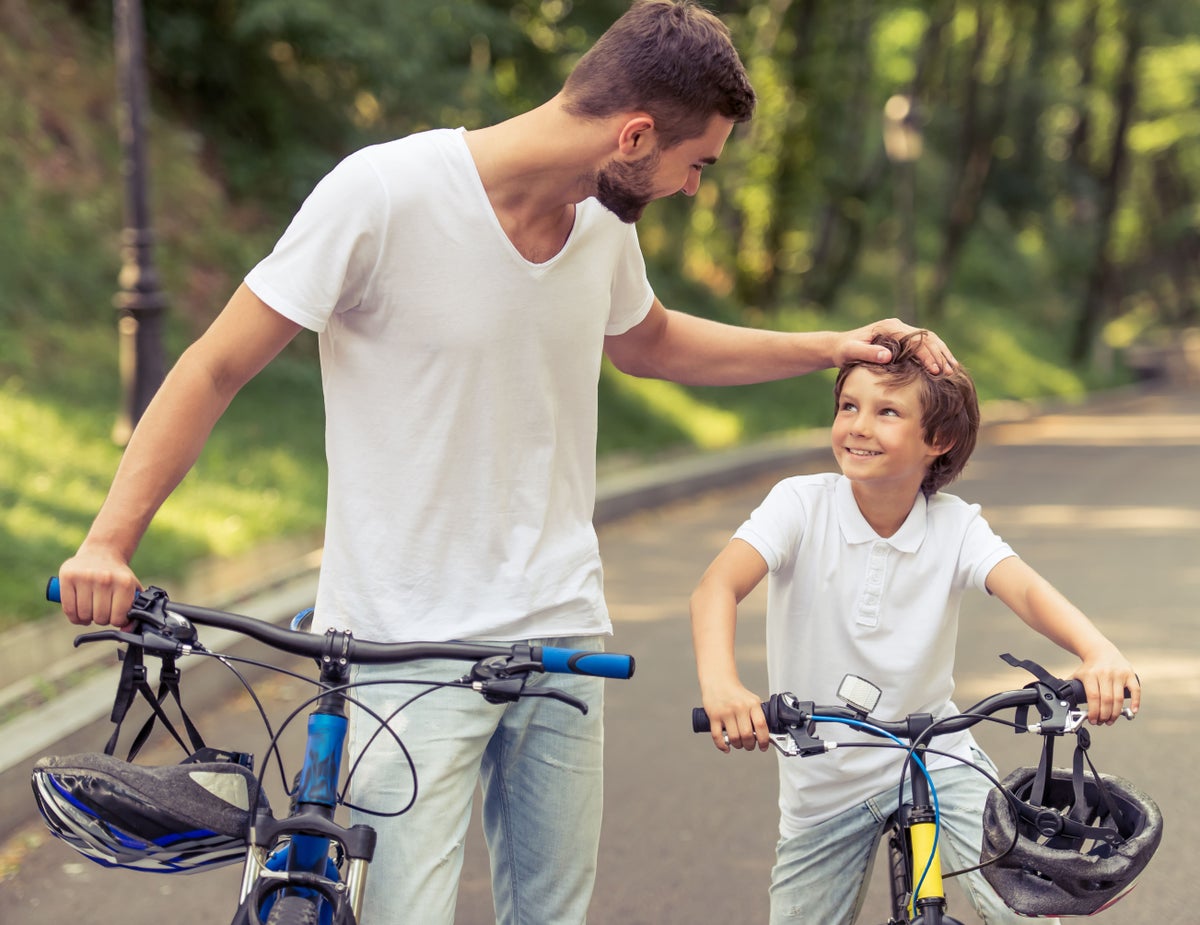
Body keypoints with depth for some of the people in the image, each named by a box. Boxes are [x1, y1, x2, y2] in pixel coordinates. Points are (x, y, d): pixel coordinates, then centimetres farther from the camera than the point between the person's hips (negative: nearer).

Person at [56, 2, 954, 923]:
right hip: (408, 643, -6)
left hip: (561, 636, 6)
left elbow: (648, 343, 28)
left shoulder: (604, 220, 5)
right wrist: (109, 539, -20)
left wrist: (831, 348, 22)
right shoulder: (385, 193, -15)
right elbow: (215, 370, -10)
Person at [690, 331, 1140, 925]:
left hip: (935, 759, 0)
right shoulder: (801, 504, -14)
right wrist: (719, 683, -49)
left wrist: (1099, 652, -47)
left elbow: (1028, 590, -25)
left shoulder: (956, 526, -9)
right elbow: (717, 586, -28)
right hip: (822, 781, 0)